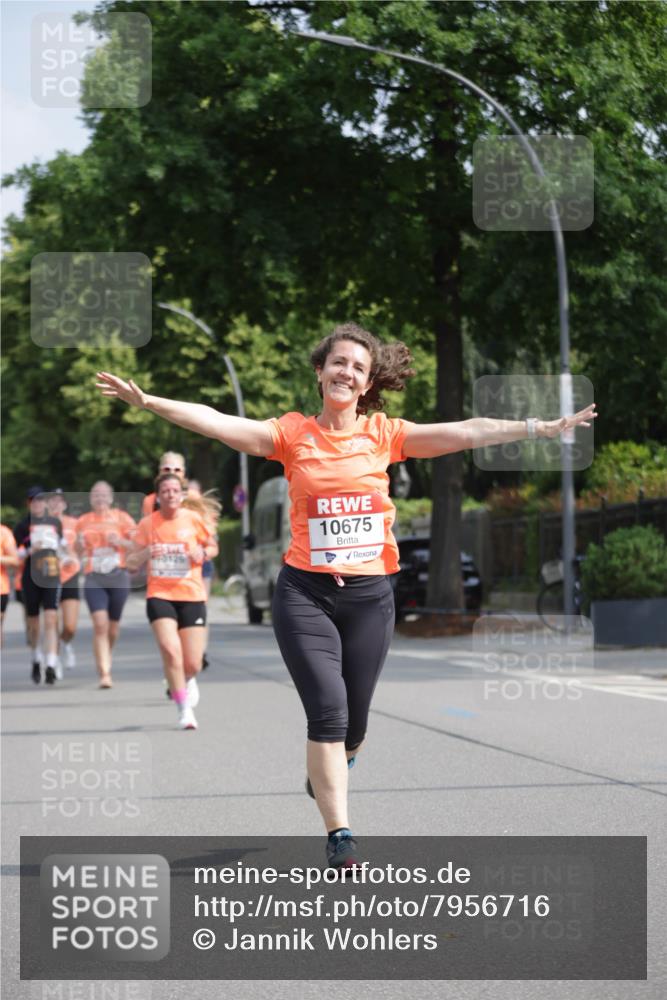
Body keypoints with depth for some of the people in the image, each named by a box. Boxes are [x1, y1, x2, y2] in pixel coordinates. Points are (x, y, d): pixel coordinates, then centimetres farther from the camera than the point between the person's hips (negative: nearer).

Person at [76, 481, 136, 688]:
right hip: (93, 578, 0)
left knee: (113, 626, 10)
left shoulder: (121, 518, 4)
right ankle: (104, 673, -17)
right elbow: (78, 550, 19)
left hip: (118, 577, 0)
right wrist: (79, 545, -4)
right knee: (100, 625, -15)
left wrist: (120, 542, -16)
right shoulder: (83, 521, 9)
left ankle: (106, 659, 39)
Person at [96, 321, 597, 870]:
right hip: (306, 592, -2)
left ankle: (328, 769, 45)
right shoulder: (292, 433, -1)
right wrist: (149, 401, -23)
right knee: (328, 711, -14)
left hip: (369, 594, 2)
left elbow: (464, 433, -2)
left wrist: (540, 427, -8)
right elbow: (215, 422, -11)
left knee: (353, 726, 8)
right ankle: (339, 836, -4)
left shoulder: (384, 433, 3)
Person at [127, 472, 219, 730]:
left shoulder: (193, 519, 0)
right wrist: (145, 553, -18)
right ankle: (184, 710, -10)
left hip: (192, 595, 1)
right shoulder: (148, 524, 0)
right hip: (160, 595, -1)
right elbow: (132, 563, 3)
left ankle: (188, 681, 38)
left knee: (192, 664, -2)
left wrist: (203, 553, -8)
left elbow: (213, 547, 15)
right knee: (170, 650, -23)